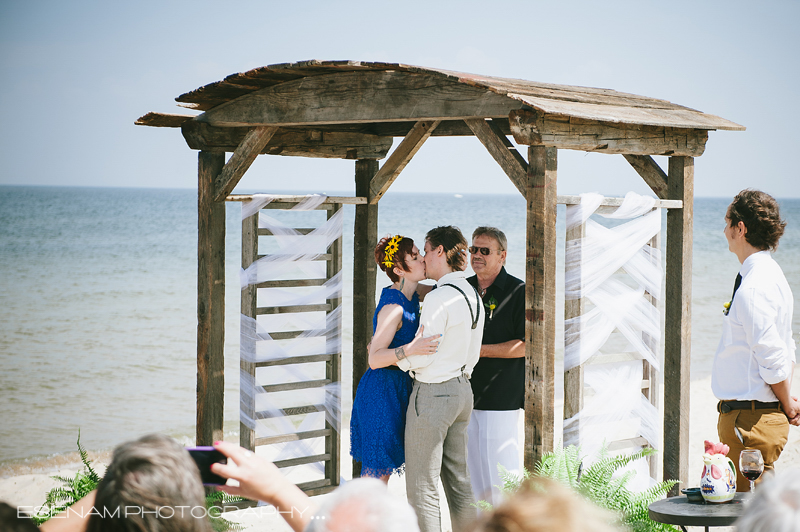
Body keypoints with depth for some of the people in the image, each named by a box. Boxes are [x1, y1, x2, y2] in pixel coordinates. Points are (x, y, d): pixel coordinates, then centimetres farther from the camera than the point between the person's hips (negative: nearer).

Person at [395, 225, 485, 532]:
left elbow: (422, 356, -19)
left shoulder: (439, 298, -20)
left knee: (422, 486, -1)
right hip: (462, 391, 9)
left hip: (432, 393, -9)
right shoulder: (473, 296, 8)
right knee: (458, 480, 16)